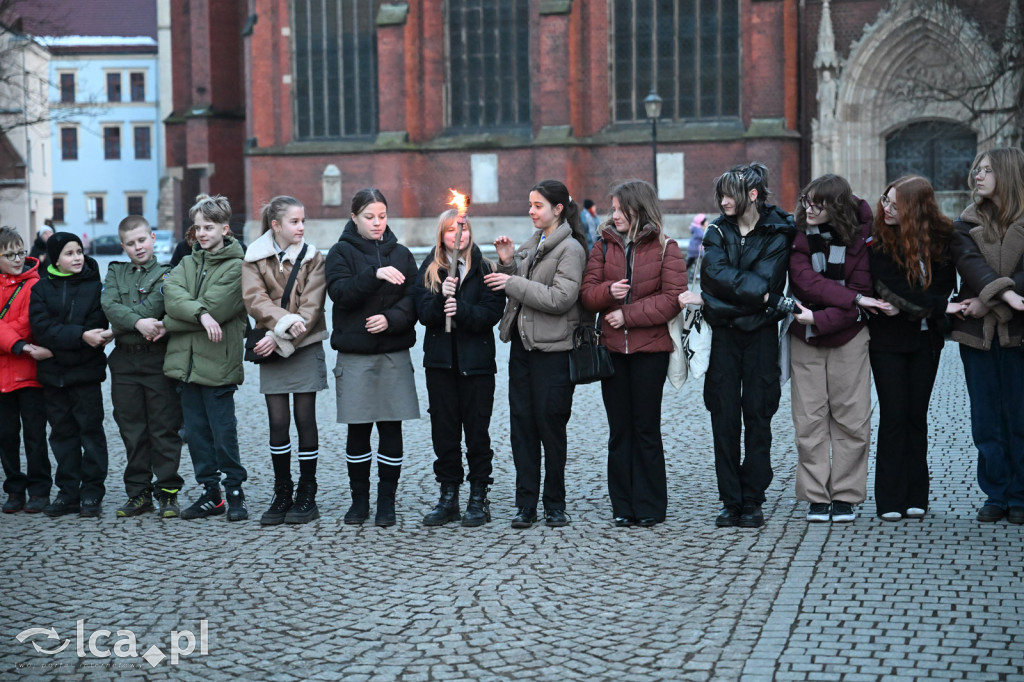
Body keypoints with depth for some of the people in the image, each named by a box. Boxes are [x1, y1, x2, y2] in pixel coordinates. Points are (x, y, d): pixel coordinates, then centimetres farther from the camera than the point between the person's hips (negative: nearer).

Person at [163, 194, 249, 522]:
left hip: (217, 363, -6)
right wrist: (199, 313, -24)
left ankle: (235, 492, 10)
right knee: (196, 433, 9)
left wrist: (166, 324, -6)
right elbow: (172, 294, -4)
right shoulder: (187, 263, 15)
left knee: (224, 433, -2)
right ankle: (210, 493, 18)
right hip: (186, 360, 6)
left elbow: (214, 308, -14)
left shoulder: (236, 267, -5)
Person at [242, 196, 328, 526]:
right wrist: (285, 321, -24)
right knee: (278, 422, 2)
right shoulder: (254, 258, 3)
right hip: (272, 349, 1)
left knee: (305, 420, 1)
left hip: (305, 348, -1)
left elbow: (311, 307, -7)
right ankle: (282, 495, 12)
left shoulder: (312, 257, 1)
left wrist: (281, 338, -16)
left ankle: (307, 496, 9)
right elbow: (255, 299, -10)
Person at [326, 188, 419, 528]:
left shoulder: (401, 254, 10)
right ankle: (359, 499, 15)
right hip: (355, 354, -2)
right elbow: (340, 293, -12)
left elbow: (413, 299, 4)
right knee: (358, 430, 3)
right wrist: (374, 275, -25)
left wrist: (391, 319, -14)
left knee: (391, 429, 2)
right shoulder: (341, 252, 3)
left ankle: (387, 501, 10)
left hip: (394, 354, 2)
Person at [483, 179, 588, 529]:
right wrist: (506, 262, 0)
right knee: (522, 424, 4)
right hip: (522, 343, 7)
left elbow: (561, 298, -19)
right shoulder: (531, 243, 15)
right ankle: (526, 505, 9)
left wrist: (514, 283, -17)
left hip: (552, 349, -7)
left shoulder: (570, 248, -8)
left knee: (550, 425, 0)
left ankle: (555, 504, 12)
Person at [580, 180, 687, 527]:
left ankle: (649, 507, 12)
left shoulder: (665, 248, -4)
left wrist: (628, 314, -15)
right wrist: (608, 292, -17)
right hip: (612, 348, 4)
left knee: (646, 429, 3)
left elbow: (673, 299, -11)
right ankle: (623, 507, 16)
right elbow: (587, 292, 4)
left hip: (650, 349, -4)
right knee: (619, 429, 8)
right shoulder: (604, 246, 7)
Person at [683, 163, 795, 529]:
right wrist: (761, 294, -17)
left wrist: (709, 300, -16)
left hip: (760, 333, -2)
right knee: (724, 416, 0)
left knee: (757, 415, 0)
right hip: (723, 334, 3)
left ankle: (753, 501, 7)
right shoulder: (719, 230, 9)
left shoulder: (777, 233, -1)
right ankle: (730, 501, 6)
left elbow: (763, 282, -14)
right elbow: (714, 271, -10)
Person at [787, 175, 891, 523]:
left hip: (848, 337, -1)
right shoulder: (799, 236, -3)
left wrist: (818, 320, -19)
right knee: (809, 419, 1)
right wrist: (854, 300, -22)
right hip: (804, 338, 1)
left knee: (851, 417, 0)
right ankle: (816, 497, 7)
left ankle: (846, 495, 9)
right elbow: (804, 279, -16)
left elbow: (863, 292, -10)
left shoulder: (859, 239, -6)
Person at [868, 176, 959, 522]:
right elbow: (889, 288, -18)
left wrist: (908, 305, -14)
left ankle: (915, 497, 12)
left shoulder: (941, 238, -2)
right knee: (894, 416, -3)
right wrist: (940, 307, -17)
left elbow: (946, 283, -1)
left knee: (917, 416, 6)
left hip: (926, 340, 2)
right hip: (888, 340, -2)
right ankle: (890, 501, 3)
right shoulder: (877, 240, -10)